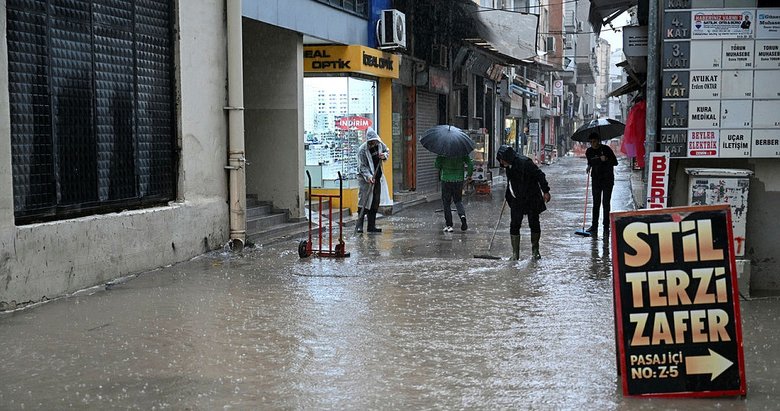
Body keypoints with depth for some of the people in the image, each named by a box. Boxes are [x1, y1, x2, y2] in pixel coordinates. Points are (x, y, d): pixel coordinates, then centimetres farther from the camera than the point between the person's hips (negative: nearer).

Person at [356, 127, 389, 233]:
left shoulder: (380, 144, 0)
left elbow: (387, 150, 21)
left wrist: (384, 155, -3)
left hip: (377, 177, 6)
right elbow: (362, 166, -19)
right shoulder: (362, 150, -17)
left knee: (375, 202, 8)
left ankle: (372, 226, 14)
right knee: (365, 200, -13)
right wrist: (369, 177, -32)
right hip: (366, 178, -6)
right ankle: (359, 226, -11)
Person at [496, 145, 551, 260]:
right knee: (514, 225, -2)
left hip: (532, 199, -6)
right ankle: (515, 254, 2)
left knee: (534, 223, 4)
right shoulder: (509, 166, 4)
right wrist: (508, 196, 25)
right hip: (517, 200, 6)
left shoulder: (524, 162, -19)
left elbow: (540, 175, -17)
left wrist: (545, 191, -19)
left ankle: (535, 250, 21)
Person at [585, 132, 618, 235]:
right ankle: (594, 226, 6)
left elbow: (615, 162, -8)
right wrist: (589, 166, 0)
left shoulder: (606, 149, -9)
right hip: (596, 179, 3)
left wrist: (606, 159, -25)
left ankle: (606, 226, 4)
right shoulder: (589, 151, 4)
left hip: (607, 179, -3)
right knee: (596, 203, 3)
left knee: (606, 203, -1)